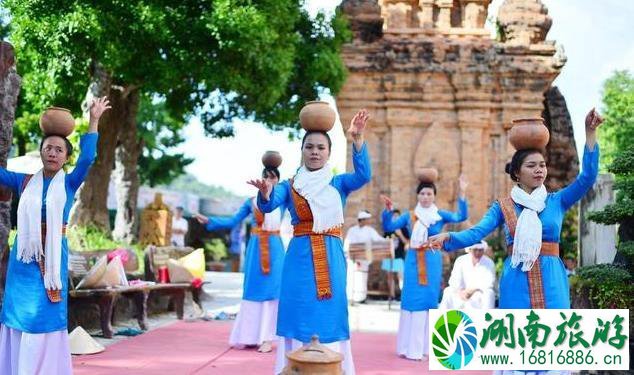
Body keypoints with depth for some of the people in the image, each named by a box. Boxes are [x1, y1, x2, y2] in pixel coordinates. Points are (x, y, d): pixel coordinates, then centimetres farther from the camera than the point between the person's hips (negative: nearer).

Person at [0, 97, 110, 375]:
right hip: (23, 256, 2)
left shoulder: (69, 183, 3)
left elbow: (87, 158, -10)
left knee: (46, 317, 1)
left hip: (53, 255, -2)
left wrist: (94, 121, -14)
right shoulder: (24, 181, 8)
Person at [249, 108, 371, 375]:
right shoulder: (289, 186, 7)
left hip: (331, 258, 0)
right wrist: (265, 193, -35)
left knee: (329, 315, 0)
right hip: (299, 257, 0)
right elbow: (268, 206, -11)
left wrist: (357, 139, -26)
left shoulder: (339, 183, 7)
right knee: (299, 315, -1)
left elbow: (363, 175, -13)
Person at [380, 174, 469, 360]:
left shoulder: (441, 215, 2)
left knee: (429, 300, 4)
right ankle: (408, 347, 6)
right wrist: (388, 210, -14)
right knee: (411, 299, 1)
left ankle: (423, 347, 12)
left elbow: (461, 216, -13)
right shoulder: (409, 215, 5)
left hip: (432, 261, 0)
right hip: (413, 260, 0)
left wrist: (462, 193, -22)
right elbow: (388, 227, 1)